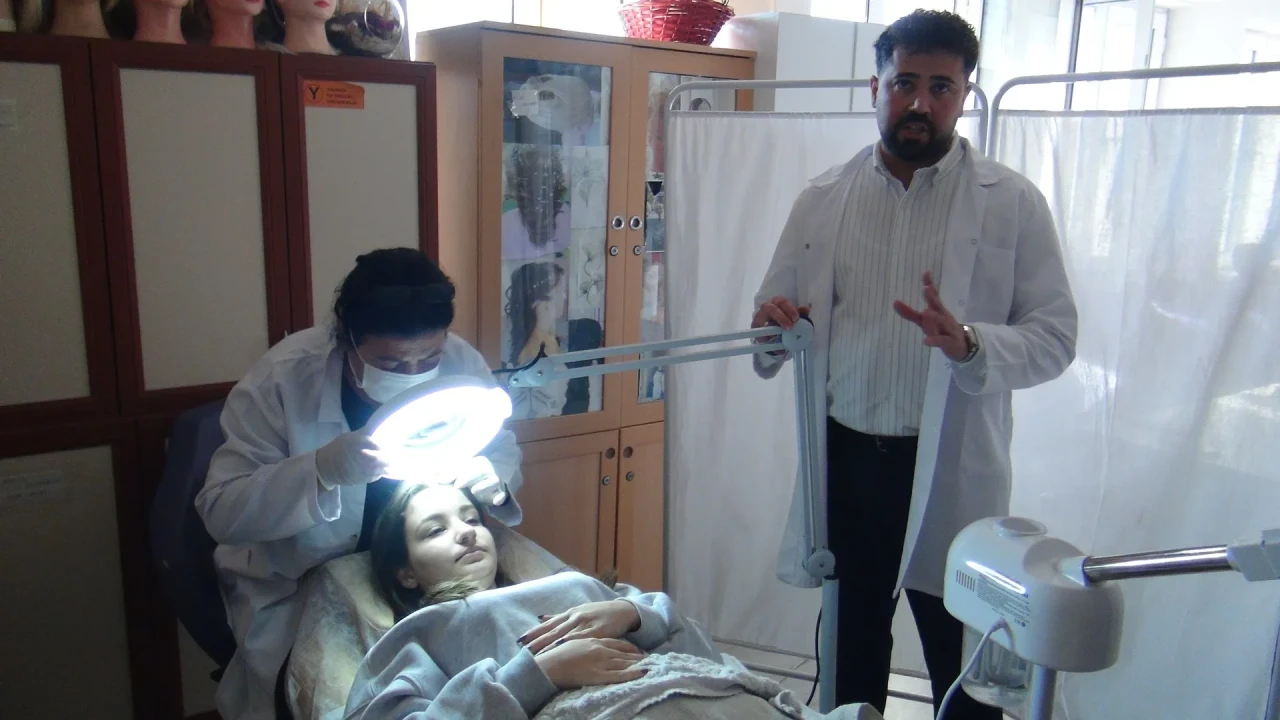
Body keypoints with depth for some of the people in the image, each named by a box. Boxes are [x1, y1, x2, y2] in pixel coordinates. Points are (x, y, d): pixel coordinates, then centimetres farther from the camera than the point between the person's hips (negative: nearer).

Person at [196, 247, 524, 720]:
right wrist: (323, 470, -37)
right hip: (298, 582, -2)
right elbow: (219, 510, -20)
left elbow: (504, 454, 1)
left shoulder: (462, 363, -13)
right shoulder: (283, 378, -20)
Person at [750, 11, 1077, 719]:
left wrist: (970, 345, -25)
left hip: (950, 470, -2)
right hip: (843, 460, 3)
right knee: (849, 660, 18)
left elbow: (1055, 336, -5)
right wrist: (772, 326, -13)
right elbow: (775, 307, 11)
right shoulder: (822, 200, 5)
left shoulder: (1012, 202, -2)